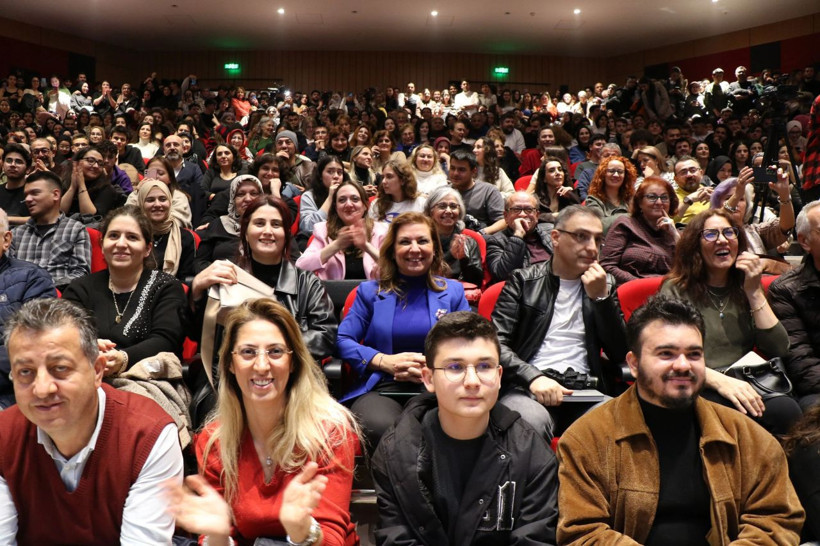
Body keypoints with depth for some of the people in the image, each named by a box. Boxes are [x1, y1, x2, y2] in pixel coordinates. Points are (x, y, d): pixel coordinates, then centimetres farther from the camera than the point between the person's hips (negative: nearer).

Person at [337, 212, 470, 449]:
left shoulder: (453, 291, 18)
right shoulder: (370, 291, 16)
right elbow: (342, 340, 9)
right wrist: (385, 361, -8)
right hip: (381, 388, 0)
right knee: (382, 427, -39)